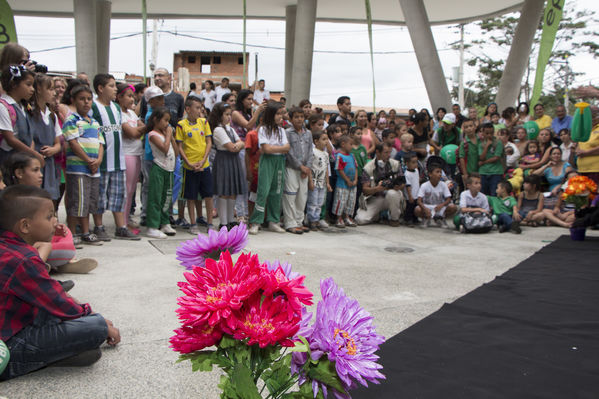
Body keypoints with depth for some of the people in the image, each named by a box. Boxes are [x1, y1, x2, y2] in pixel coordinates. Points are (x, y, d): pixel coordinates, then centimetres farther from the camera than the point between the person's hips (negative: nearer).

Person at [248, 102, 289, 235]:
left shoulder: (281, 130, 12)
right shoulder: (263, 129, -3)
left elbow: (287, 148, 2)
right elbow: (266, 149, -12)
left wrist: (272, 148, -11)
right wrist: (280, 148, -3)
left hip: (279, 161, 5)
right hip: (267, 161, -5)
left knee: (277, 191, 6)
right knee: (263, 190, -11)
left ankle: (273, 221, 14)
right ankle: (255, 222, -7)